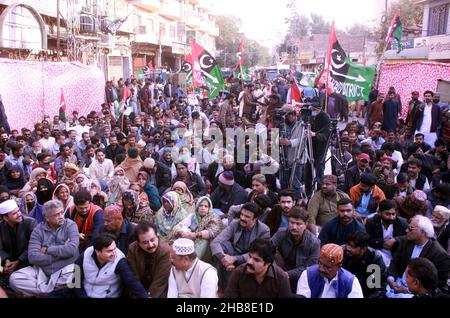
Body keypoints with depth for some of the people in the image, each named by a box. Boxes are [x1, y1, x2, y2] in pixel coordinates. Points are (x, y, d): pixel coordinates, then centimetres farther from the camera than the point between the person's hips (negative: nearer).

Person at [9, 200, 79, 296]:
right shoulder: (38, 230, 1)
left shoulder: (70, 225, -3)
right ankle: (55, 290, -13)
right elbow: (32, 257, -12)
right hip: (42, 270, 3)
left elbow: (72, 249, -20)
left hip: (65, 269, -3)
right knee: (14, 279, -17)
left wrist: (47, 250, -10)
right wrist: (61, 253, -14)